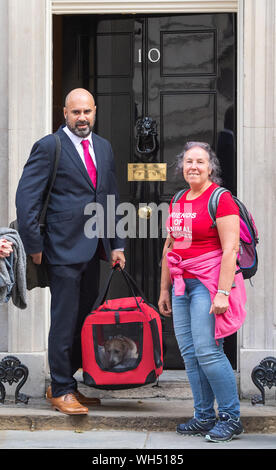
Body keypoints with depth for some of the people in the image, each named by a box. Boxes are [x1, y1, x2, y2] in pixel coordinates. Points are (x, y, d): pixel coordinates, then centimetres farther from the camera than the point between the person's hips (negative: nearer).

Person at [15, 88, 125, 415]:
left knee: (85, 320, 10)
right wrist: (34, 246, -13)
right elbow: (26, 198, -10)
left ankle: (67, 384, 22)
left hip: (93, 249, 7)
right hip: (64, 249, -7)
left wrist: (116, 245, 14)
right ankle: (60, 391, 8)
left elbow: (112, 199, 19)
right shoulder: (49, 147, -6)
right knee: (65, 321, -3)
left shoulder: (103, 148, 14)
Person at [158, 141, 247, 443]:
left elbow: (230, 250, -15)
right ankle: (204, 416, 14)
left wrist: (222, 292, -21)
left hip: (208, 282, -7)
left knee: (207, 351, -12)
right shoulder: (177, 202, 14)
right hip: (182, 283, 8)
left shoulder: (221, 199, -9)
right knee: (189, 353, 6)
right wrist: (164, 289, 19)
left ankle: (231, 417, -1)